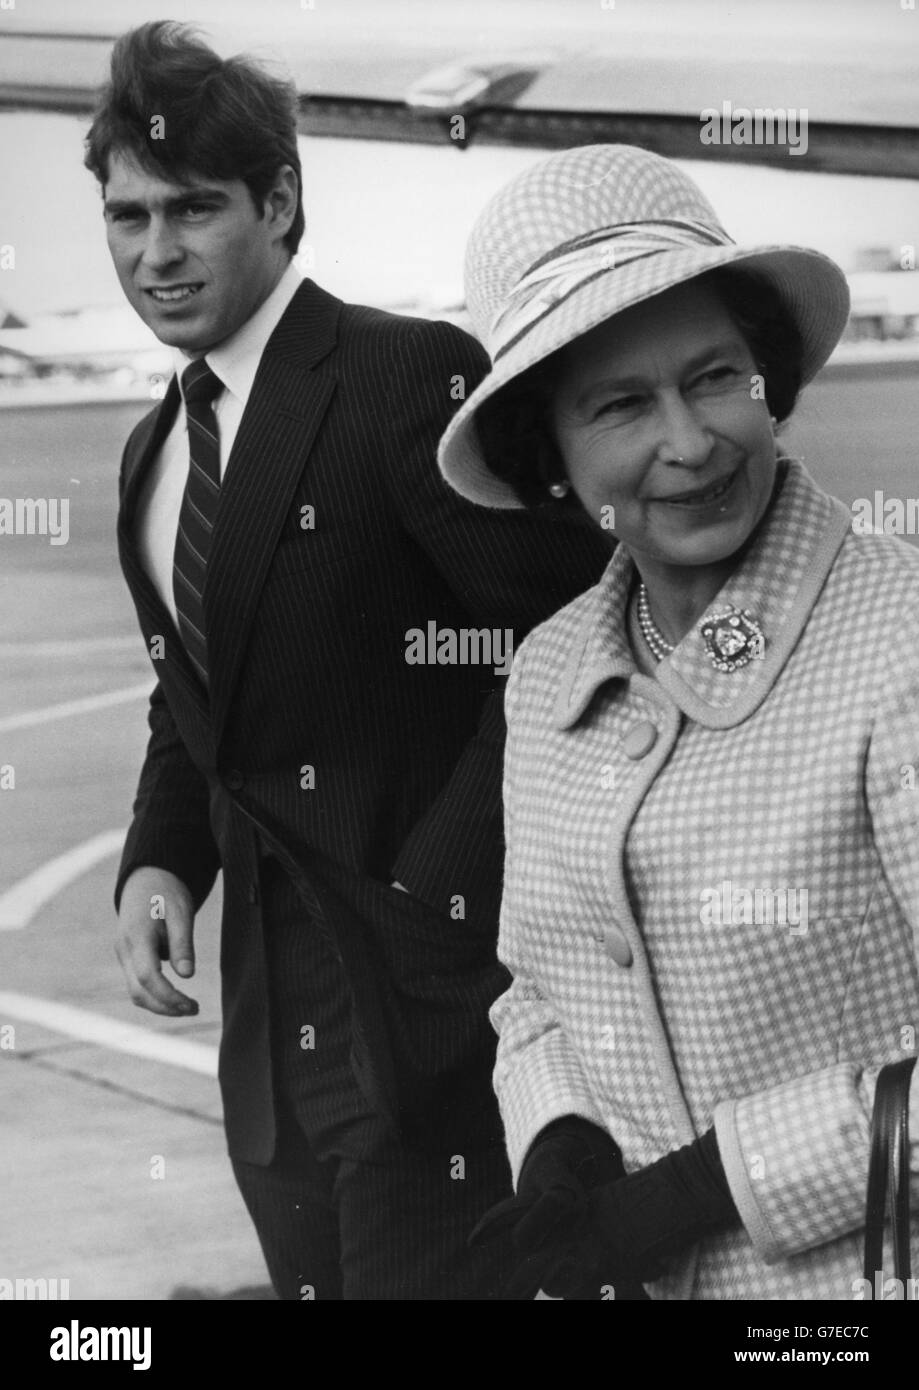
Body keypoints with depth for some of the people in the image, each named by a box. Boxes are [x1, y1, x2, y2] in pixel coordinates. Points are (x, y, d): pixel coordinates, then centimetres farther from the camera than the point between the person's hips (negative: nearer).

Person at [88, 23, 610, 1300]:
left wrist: (438, 891, -20)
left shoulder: (414, 377, -12)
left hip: (430, 992, -8)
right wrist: (161, 860, 2)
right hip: (269, 1015, 8)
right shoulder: (154, 451, 14)